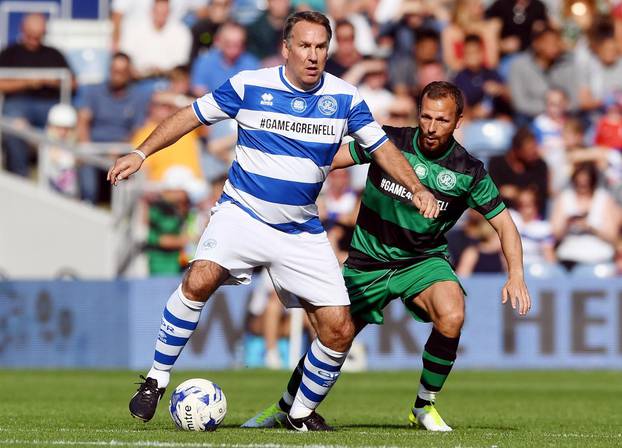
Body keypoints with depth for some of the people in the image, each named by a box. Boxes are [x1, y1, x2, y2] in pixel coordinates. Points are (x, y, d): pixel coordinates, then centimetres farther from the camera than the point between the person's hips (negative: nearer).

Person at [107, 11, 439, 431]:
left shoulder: (345, 97, 0)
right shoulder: (249, 85, -6)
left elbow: (381, 145, 8)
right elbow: (192, 115, 3)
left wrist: (418, 188, -6)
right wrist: (141, 153, -4)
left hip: (302, 232, 3)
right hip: (242, 213, -3)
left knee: (339, 330, -4)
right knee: (201, 279, -31)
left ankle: (302, 413, 21)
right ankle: (156, 380, -17)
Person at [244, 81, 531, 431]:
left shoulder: (468, 171, -12)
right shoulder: (389, 142, -13)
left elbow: (504, 223, -4)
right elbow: (328, 161, -3)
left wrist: (516, 275, -18)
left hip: (424, 260, -1)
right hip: (369, 261, 1)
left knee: (452, 317, -30)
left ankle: (425, 406, -7)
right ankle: (284, 410, 30)